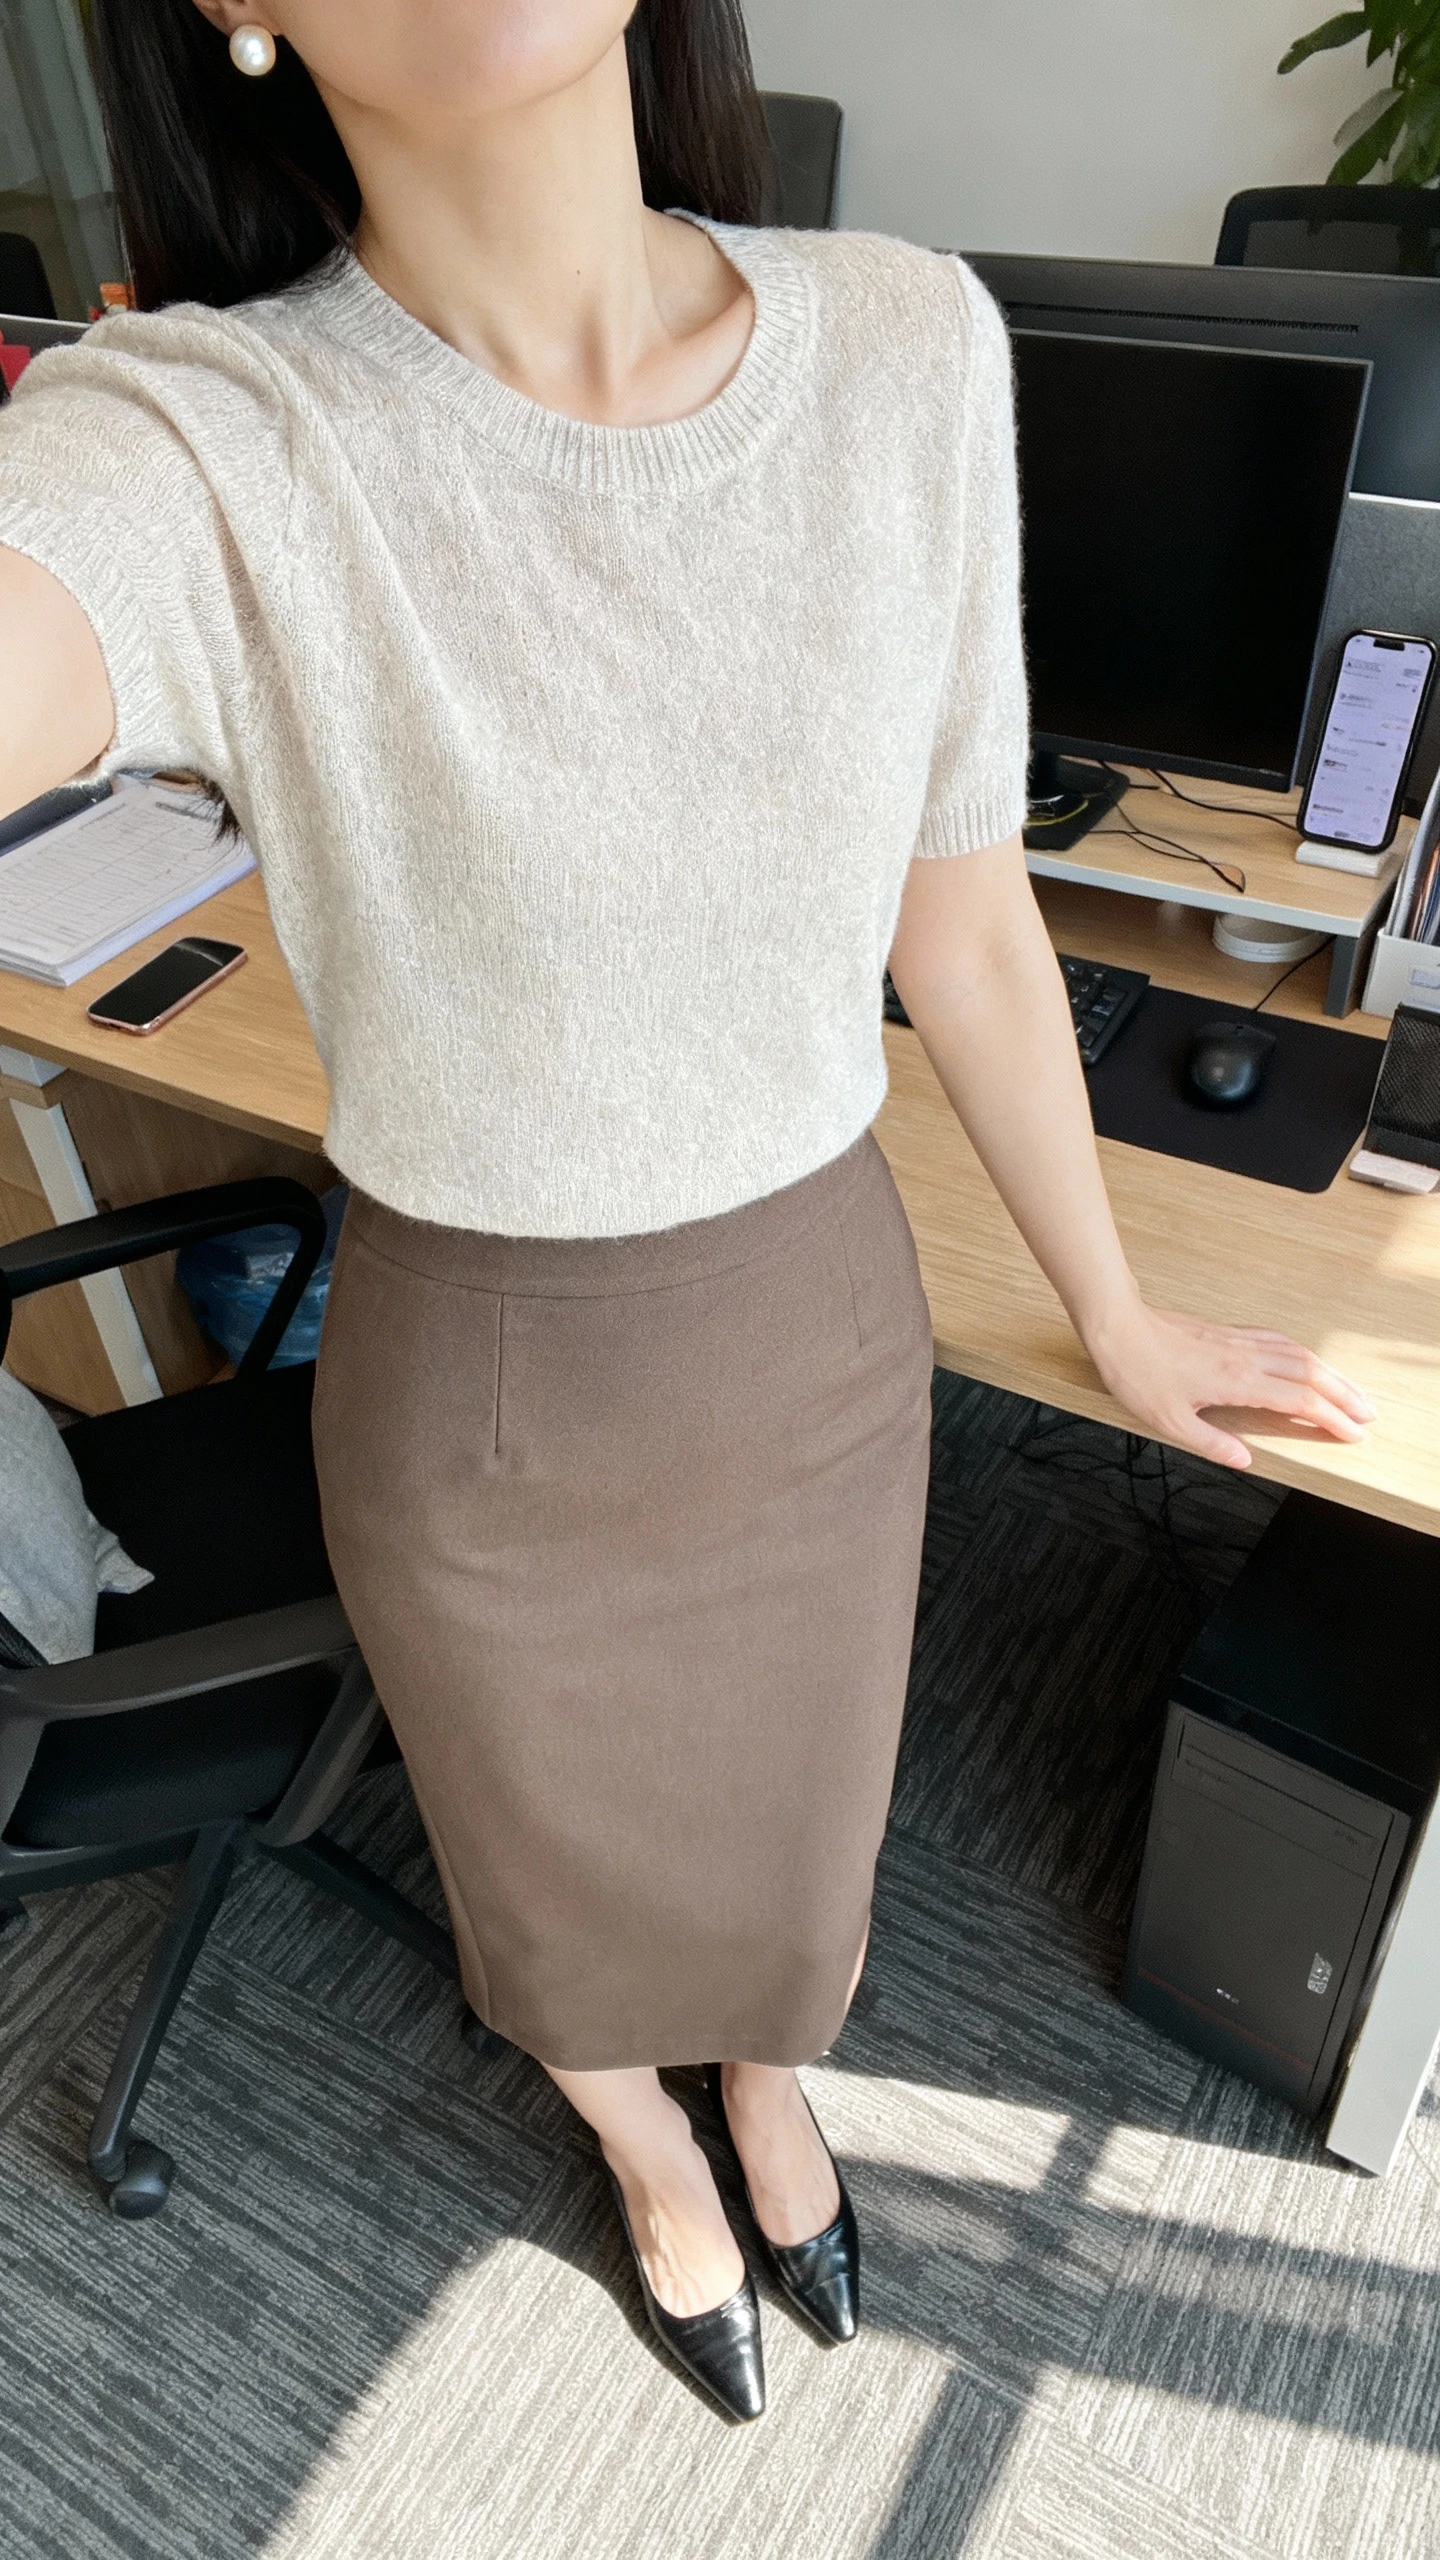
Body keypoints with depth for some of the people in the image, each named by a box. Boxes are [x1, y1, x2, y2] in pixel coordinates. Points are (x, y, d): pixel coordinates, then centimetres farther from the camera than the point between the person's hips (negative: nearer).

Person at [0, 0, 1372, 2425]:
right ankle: (647, 2149, 68)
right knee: (568, 1880, 28)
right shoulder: (198, 442, -22)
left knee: (792, 1830, 30)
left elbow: (961, 922, -2)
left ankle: (769, 2085, 70)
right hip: (474, 1405, -2)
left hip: (820, 1333, 3)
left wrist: (1113, 1317, 7)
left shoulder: (910, 349, -12)